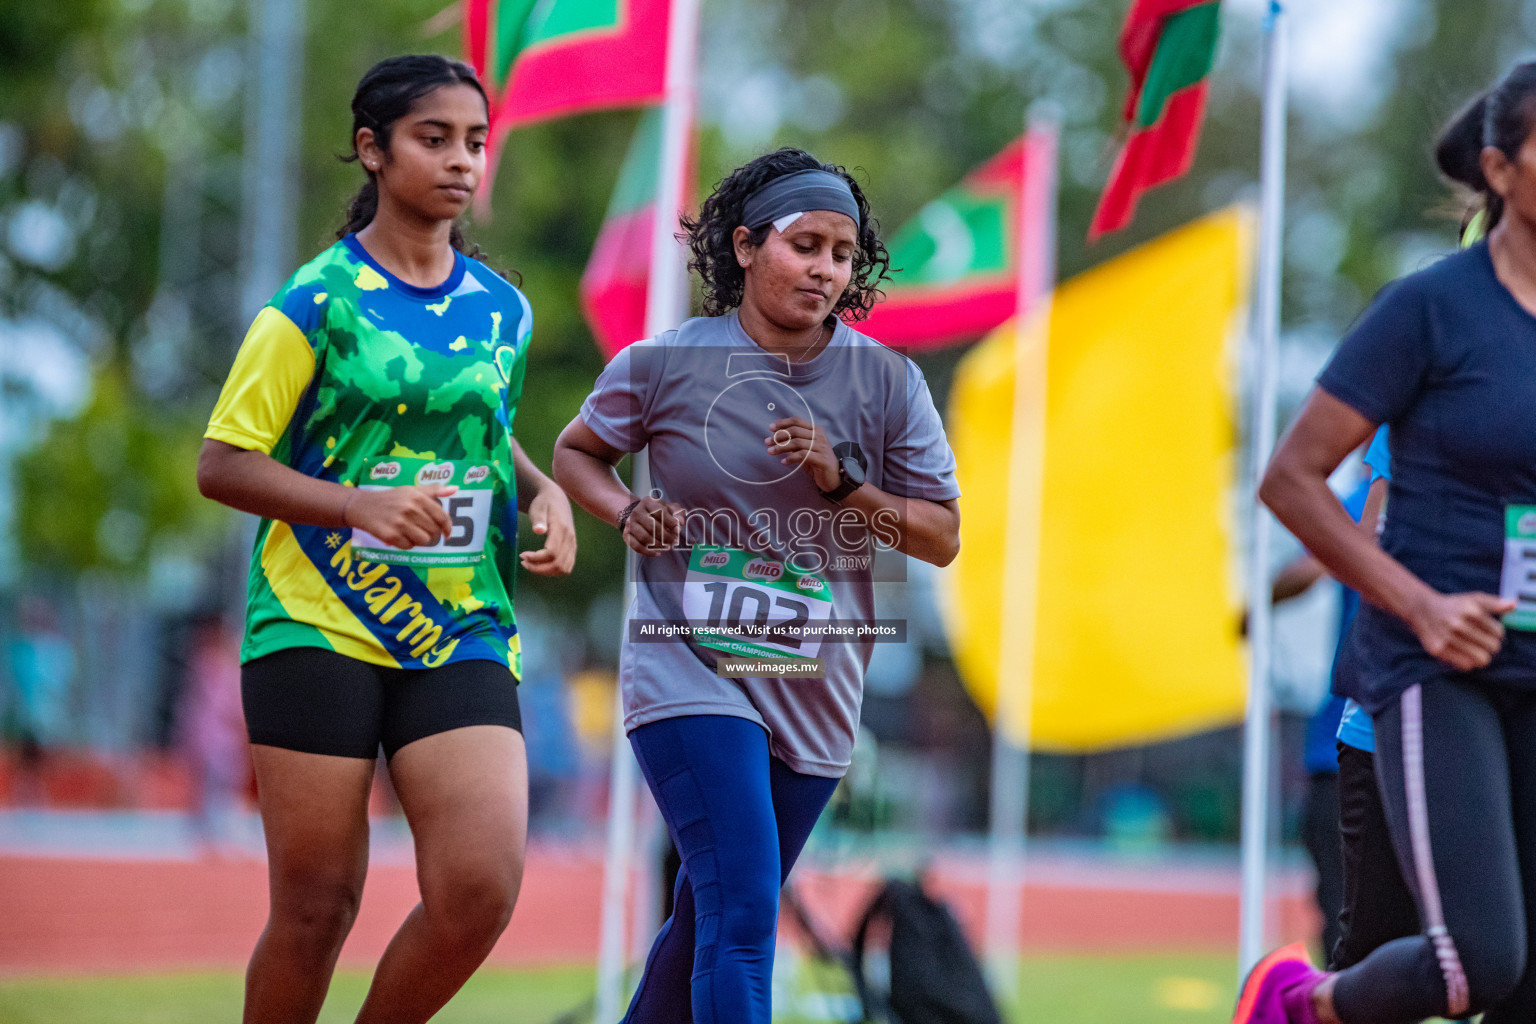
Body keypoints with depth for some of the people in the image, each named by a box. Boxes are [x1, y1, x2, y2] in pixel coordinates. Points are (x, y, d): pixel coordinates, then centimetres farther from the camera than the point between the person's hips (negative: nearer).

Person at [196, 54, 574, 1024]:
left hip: (462, 636, 4)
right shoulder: (318, 301, -4)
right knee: (317, 906, -2)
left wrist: (543, 492, 7)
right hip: (318, 627, -4)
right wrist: (365, 507, -19)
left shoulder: (502, 309, 10)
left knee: (480, 890, -14)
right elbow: (222, 464, -5)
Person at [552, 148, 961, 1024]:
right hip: (690, 676, -4)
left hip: (815, 694, 4)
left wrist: (843, 485, -13)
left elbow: (942, 538, 3)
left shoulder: (886, 382, 1)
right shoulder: (665, 364, -3)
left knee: (711, 915, 16)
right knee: (743, 916, -18)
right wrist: (626, 511, -6)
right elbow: (577, 450, 14)